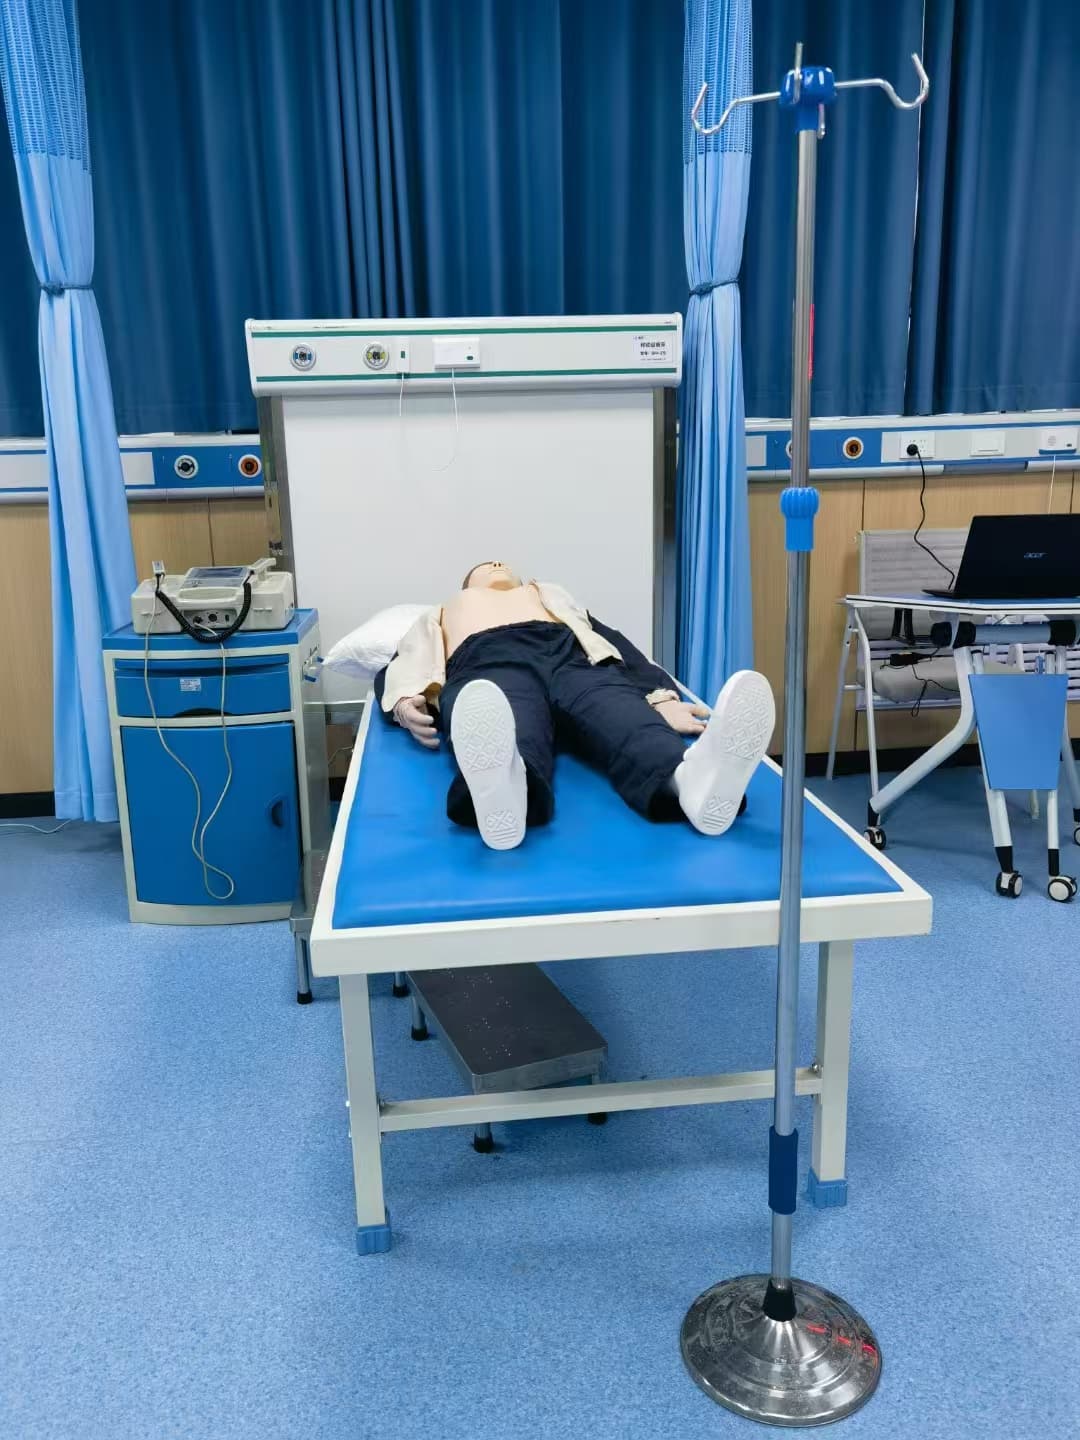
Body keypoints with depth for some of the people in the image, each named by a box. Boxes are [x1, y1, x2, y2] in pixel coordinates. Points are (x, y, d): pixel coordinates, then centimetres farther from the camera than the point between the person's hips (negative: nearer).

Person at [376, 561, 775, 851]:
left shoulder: (550, 594, 42)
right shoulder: (441, 615, 43)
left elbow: (615, 644, 23)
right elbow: (394, 672, 25)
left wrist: (661, 697, 0)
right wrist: (403, 702, -4)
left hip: (572, 659, 1)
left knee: (625, 720, -37)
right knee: (509, 739, -41)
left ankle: (692, 779, -68)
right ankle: (500, 787, -75)